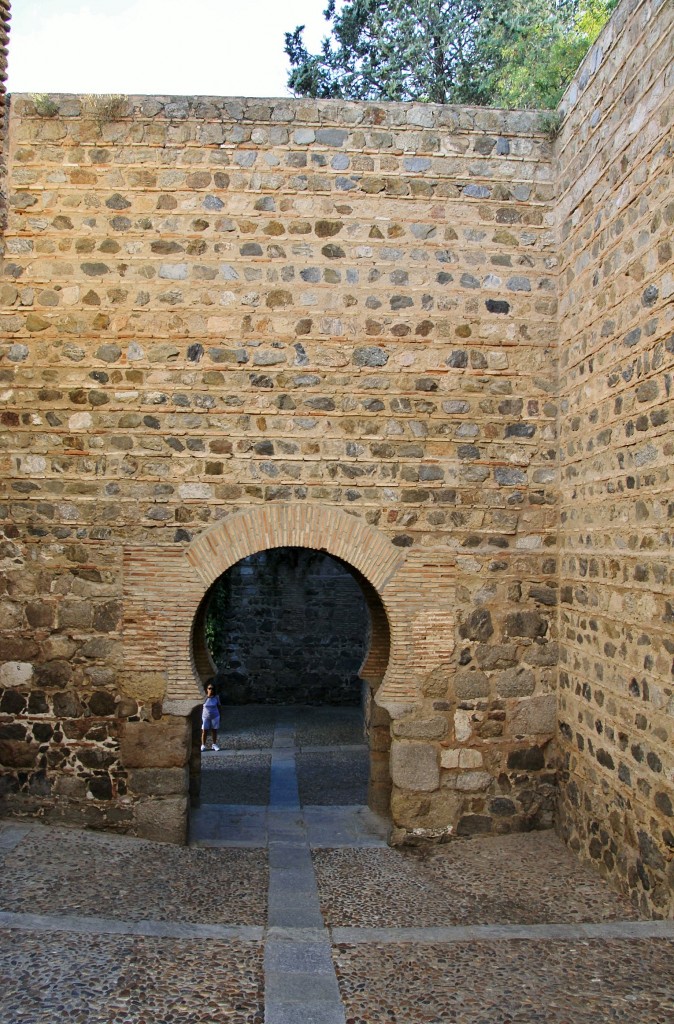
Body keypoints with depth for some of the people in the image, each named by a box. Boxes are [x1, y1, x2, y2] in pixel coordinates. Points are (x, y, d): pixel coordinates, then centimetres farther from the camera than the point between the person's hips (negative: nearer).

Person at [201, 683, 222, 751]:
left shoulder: (216, 697, -5)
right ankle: (203, 745, 10)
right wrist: (200, 717, -4)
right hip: (205, 717, -1)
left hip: (215, 716, 1)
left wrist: (219, 716, 4)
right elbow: (201, 708, -2)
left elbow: (219, 707, 4)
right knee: (204, 731, 1)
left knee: (214, 731, 7)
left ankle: (214, 745, 19)